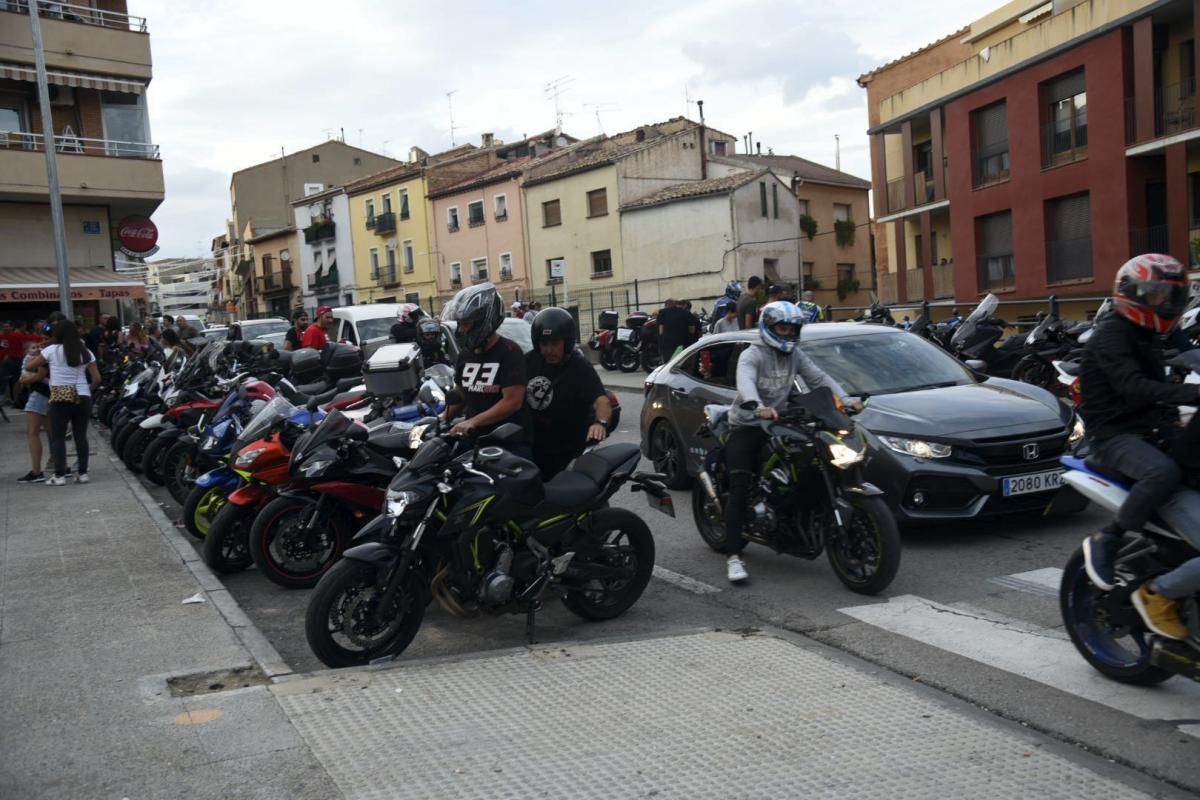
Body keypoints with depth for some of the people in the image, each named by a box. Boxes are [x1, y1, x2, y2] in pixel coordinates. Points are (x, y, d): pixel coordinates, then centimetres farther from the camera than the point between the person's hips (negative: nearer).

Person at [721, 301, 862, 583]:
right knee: (740, 490, -16)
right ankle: (733, 556, -19)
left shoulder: (795, 355, 9)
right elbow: (745, 382, -32)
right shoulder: (752, 355, -12)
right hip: (746, 427, -7)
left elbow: (819, 377, 2)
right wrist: (758, 407, -52)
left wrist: (845, 399, -15)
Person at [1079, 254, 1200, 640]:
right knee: (1164, 472, -37)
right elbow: (1133, 387, -26)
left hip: (1149, 430, 9)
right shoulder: (1110, 335, -11)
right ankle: (1106, 540, -17)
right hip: (1114, 435, -9)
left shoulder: (1148, 337, 19)